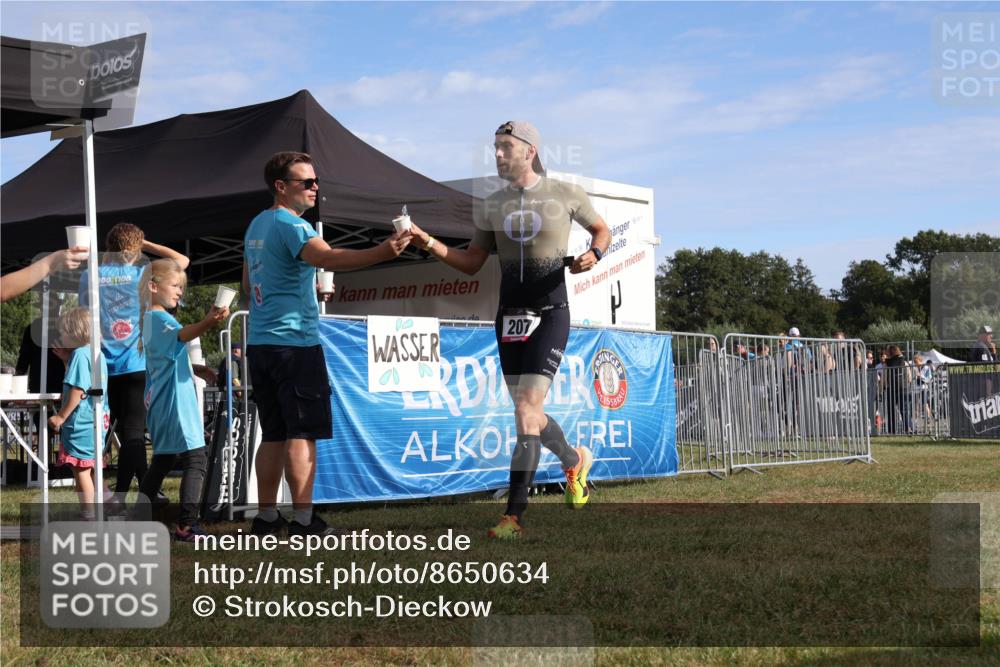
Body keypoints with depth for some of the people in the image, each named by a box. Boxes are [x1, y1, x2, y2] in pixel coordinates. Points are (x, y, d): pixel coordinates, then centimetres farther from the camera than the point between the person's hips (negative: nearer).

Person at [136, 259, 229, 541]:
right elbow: (182, 335, -37)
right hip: (175, 402, -10)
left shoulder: (150, 319, 19)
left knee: (163, 459, 17)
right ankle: (186, 525, -17)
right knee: (196, 459, -12)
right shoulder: (160, 318, -12)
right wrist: (208, 323, -56)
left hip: (158, 402, 10)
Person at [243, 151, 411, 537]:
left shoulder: (256, 226, 17)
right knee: (302, 434, -6)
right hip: (295, 342, -9)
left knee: (274, 435, 12)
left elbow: (248, 286, 26)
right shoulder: (291, 225, -12)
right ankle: (303, 520, -7)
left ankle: (266, 516, 14)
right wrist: (383, 252, -45)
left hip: (259, 343, 9)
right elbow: (329, 258, -32)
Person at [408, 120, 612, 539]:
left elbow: (601, 230, 13)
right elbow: (472, 263, 10)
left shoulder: (565, 195, -2)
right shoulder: (492, 206, 9)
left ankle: (514, 515, -15)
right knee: (528, 412, 11)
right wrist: (430, 244, -5)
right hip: (509, 317, 5)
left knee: (527, 409, -15)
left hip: (550, 315, -5)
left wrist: (593, 254, -10)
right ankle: (574, 461, 41)